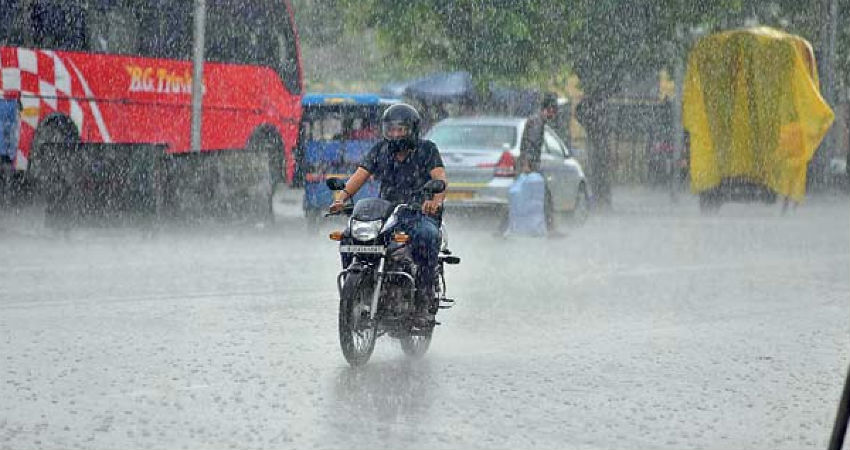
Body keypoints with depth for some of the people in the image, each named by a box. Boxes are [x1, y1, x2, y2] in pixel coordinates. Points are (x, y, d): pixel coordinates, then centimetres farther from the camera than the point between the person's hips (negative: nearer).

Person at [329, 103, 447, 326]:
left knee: (427, 235, -38)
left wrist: (436, 200, -36)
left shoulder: (427, 149, 2)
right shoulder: (380, 150, 12)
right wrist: (342, 198, -18)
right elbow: (360, 175, 2)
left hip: (420, 214, -4)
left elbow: (440, 177, -13)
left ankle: (425, 301, -33)